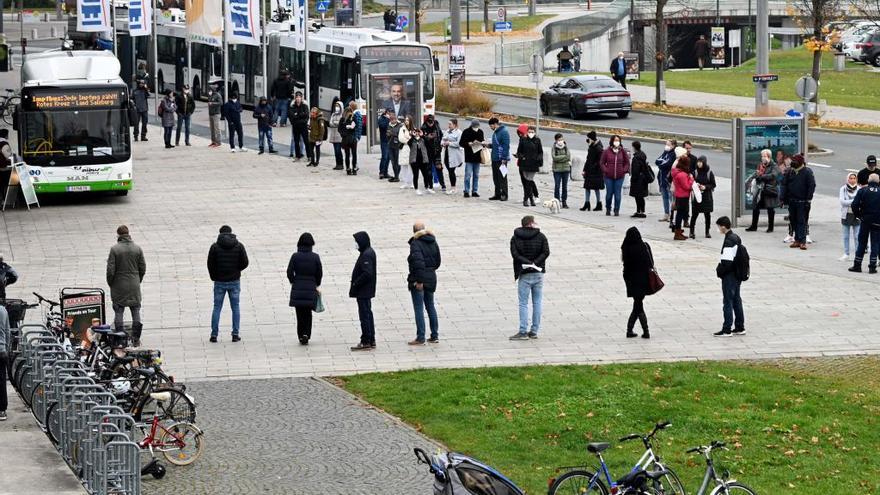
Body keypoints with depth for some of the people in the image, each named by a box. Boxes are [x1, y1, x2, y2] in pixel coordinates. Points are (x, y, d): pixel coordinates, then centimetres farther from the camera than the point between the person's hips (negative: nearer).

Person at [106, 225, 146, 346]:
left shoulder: (114, 249, -12)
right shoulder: (137, 249, -2)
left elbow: (110, 270, -11)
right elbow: (143, 269, 2)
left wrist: (110, 283, 4)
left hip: (119, 287, -2)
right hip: (134, 286, 3)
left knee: (118, 312, 5)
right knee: (136, 311, 10)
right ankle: (136, 339, 10)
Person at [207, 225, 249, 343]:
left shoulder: (215, 247, -5)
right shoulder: (239, 246, -1)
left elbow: (210, 265, -7)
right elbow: (245, 263, -3)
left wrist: (214, 277, 8)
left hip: (219, 282, -1)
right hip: (234, 281, 1)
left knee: (217, 308, 6)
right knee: (235, 308, 9)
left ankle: (214, 334, 2)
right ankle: (235, 334, 5)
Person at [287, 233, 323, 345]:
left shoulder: (295, 256, -6)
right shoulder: (315, 257, -3)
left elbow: (289, 272, -6)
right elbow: (319, 273, 1)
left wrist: (293, 282, 11)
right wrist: (317, 285, 15)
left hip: (297, 289, -1)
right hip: (311, 288, 1)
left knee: (300, 314, 8)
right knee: (308, 313, 11)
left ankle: (301, 336, 6)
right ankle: (306, 335, -5)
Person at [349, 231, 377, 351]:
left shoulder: (366, 255, -19)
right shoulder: (370, 252, 12)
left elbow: (367, 274, -26)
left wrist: (355, 284, -18)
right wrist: (355, 284, 11)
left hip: (363, 291, -10)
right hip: (368, 291, 10)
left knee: (364, 315, -6)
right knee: (368, 314, 15)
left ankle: (365, 342, -3)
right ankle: (371, 340, 21)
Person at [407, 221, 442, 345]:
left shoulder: (415, 243, -15)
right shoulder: (433, 242, 8)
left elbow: (418, 262, -24)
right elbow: (438, 261, 13)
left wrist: (419, 280, -22)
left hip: (418, 280, -7)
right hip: (431, 279, 7)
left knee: (419, 308, -3)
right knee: (430, 306, 17)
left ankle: (420, 338, -3)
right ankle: (435, 336, 20)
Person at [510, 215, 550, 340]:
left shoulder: (515, 238, 2)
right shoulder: (541, 236, 2)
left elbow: (515, 254, -11)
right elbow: (546, 252, -8)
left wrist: (528, 262, -12)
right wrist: (535, 263, -11)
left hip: (524, 275, -1)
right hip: (538, 273, 1)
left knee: (523, 303, 0)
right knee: (537, 302, 9)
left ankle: (523, 332, -6)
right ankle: (534, 331, 10)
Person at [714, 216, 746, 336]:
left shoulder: (728, 241, -21)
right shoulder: (736, 238, 7)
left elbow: (726, 261, -26)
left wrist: (719, 271, -9)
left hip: (729, 276, -9)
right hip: (737, 275, 9)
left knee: (728, 302, -2)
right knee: (736, 300, 15)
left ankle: (727, 330, 3)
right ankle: (740, 327, 21)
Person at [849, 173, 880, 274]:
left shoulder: (862, 191, -5)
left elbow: (854, 205, -11)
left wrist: (858, 215, 2)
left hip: (865, 221, 1)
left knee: (862, 243, 10)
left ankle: (857, 265, 12)